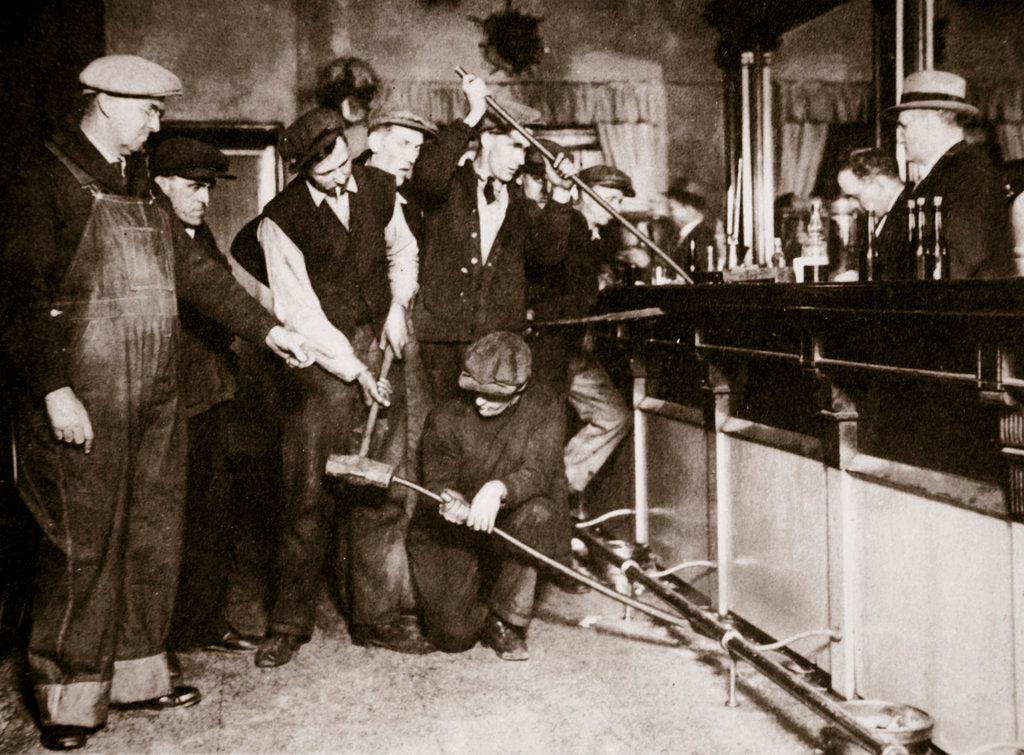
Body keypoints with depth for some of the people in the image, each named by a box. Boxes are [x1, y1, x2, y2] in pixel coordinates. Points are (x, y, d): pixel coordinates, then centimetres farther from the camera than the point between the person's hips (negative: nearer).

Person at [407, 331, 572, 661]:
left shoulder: (545, 408, -8)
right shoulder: (445, 418, -8)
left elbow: (538, 471, -20)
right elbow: (435, 483, -7)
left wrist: (498, 489, -41)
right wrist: (449, 502, -33)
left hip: (514, 529, 0)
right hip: (454, 534, 0)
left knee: (538, 512, -35)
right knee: (453, 635, -14)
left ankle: (506, 619, -14)